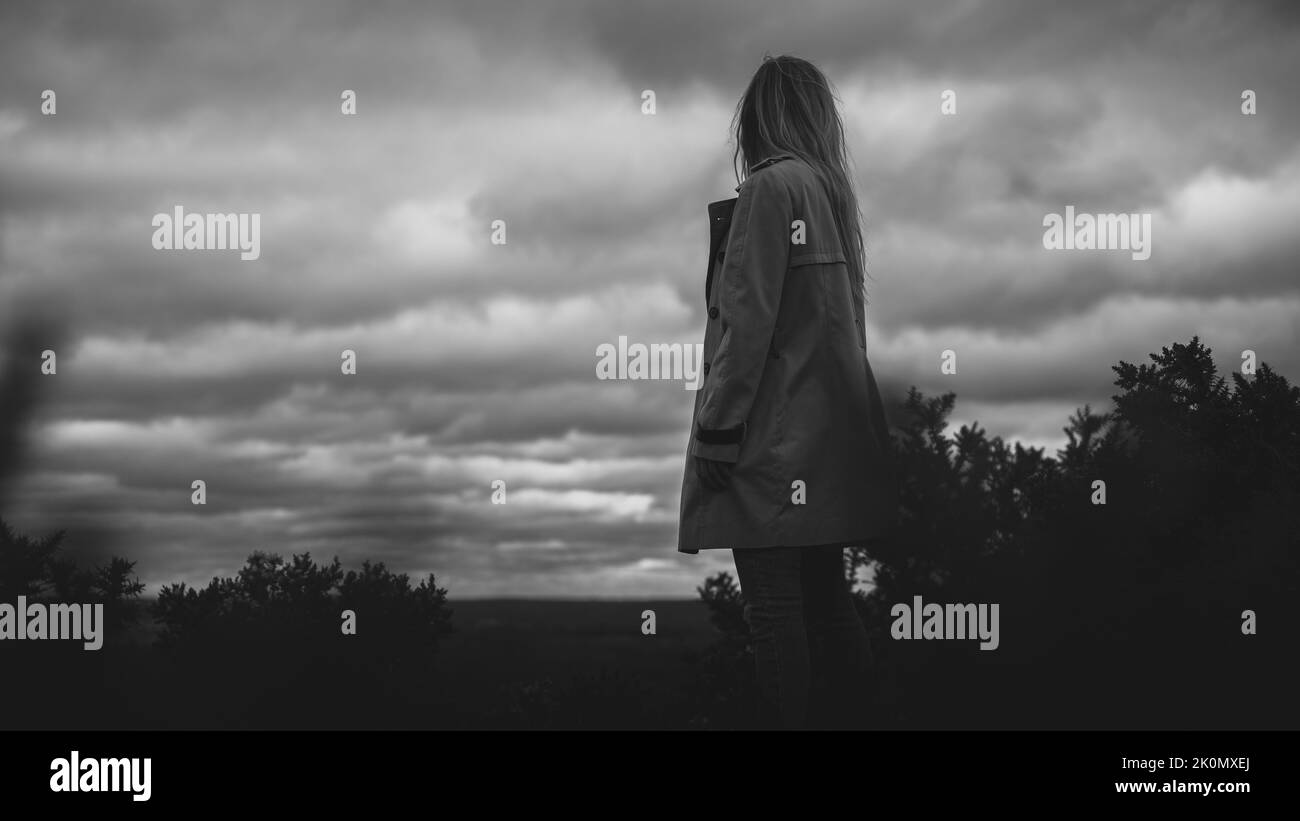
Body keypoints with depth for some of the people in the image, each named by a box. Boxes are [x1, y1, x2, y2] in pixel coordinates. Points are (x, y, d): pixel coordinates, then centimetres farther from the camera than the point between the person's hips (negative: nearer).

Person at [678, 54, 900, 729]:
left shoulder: (770, 186, -9)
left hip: (773, 441, -8)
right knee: (825, 597, 12)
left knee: (772, 605, -5)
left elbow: (749, 320, -15)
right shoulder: (833, 191, 14)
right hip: (830, 438, 8)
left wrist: (715, 432, -13)